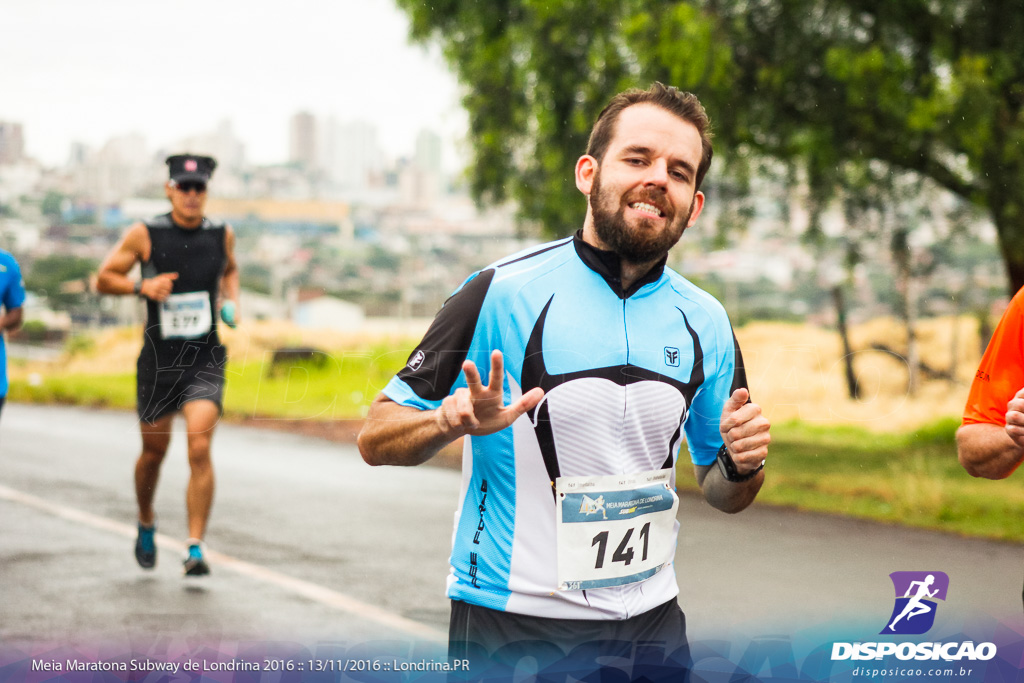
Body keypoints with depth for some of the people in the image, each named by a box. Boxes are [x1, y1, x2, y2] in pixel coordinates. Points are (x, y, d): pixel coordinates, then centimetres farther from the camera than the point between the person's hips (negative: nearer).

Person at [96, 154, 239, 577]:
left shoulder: (222, 235, 2)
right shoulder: (145, 235, -6)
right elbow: (104, 279, 1)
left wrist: (231, 300, 5)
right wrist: (142, 286, -17)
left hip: (206, 360, 0)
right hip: (158, 361, 0)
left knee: (200, 448, -16)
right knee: (154, 451, 13)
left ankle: (195, 547, -13)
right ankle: (146, 523, 41)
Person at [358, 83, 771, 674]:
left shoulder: (706, 321, 3)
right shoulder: (502, 293, -11)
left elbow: (722, 492, 13)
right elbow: (377, 438, -8)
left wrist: (742, 466, -9)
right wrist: (452, 421, -29)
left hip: (651, 620, 4)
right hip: (509, 625, -4)